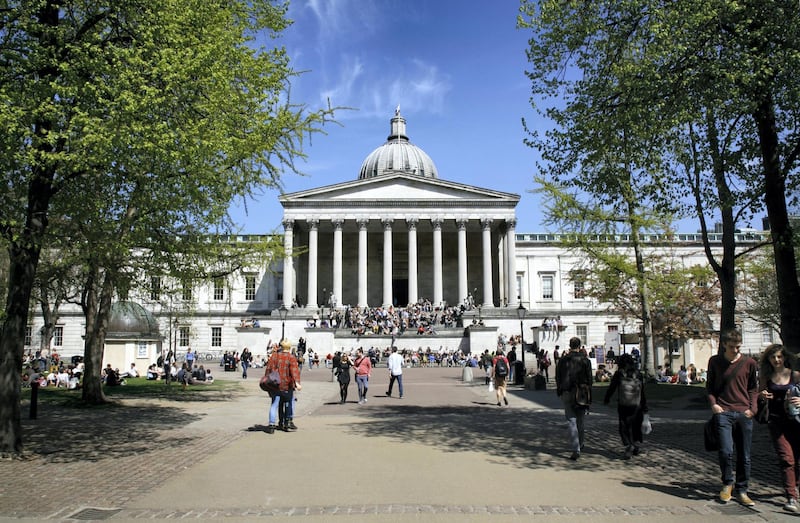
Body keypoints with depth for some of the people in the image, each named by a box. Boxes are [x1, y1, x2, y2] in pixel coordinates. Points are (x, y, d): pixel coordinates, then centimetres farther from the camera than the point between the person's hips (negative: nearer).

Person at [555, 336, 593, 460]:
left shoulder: (563, 360, -1)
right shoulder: (585, 360, -2)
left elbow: (558, 377, 4)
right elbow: (589, 378, 0)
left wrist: (560, 392, 14)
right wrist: (589, 396, 6)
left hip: (567, 394, -1)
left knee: (571, 421, -2)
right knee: (580, 420, 18)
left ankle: (576, 449, -11)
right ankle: (580, 444, 31)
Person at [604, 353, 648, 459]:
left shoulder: (618, 374, -2)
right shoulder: (638, 374, 7)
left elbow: (611, 388, 1)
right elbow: (643, 392, 10)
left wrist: (606, 400, 15)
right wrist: (644, 408, 15)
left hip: (623, 405, -3)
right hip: (636, 405, 3)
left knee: (624, 426, 3)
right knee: (636, 426, 15)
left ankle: (628, 445, -11)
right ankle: (636, 446, 17)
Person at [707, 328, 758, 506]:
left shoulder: (749, 363, 4)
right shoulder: (715, 361, 3)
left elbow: (753, 387, 14)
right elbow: (710, 385, 13)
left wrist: (752, 408, 1)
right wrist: (713, 403, -1)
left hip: (744, 413, 2)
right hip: (723, 412, -1)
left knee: (744, 456, 6)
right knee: (725, 451, -14)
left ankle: (741, 490, 21)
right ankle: (727, 484, 10)